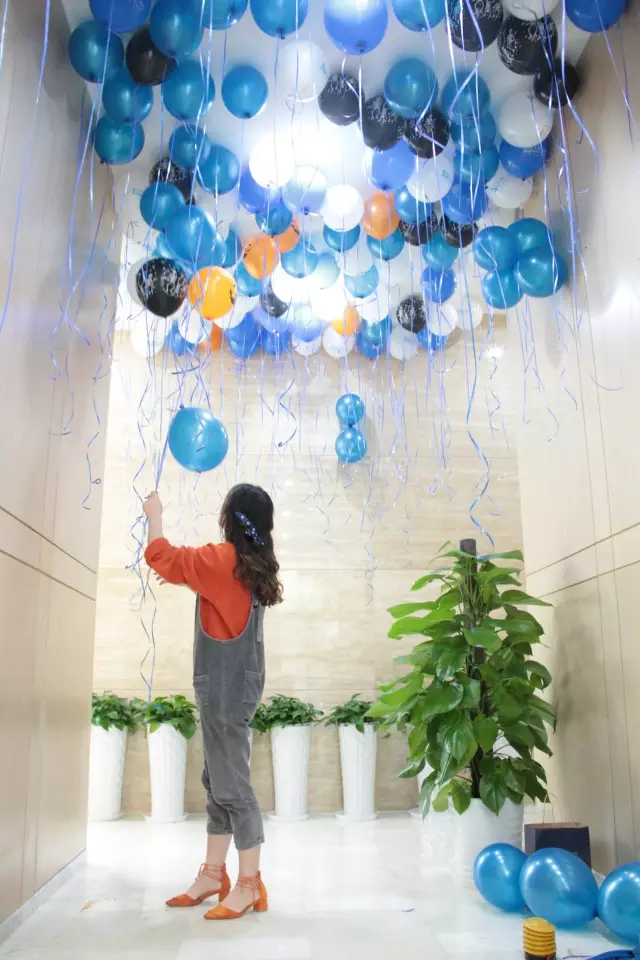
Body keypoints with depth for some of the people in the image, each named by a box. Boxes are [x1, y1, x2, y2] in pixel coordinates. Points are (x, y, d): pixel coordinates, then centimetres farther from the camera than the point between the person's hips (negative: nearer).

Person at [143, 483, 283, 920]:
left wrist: (155, 514, 7)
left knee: (232, 783, -2)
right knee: (218, 780, 15)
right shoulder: (254, 565, 8)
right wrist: (181, 572, 21)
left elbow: (160, 556, -7)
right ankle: (214, 875, 24)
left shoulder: (223, 559, -17)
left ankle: (249, 884, 8)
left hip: (225, 687, -9)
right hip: (235, 685, 9)